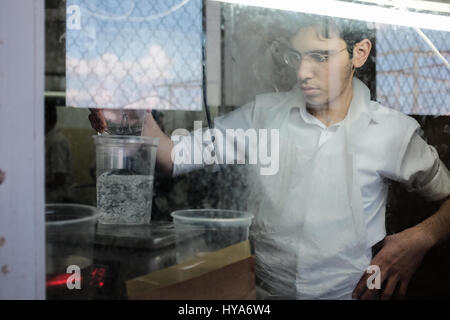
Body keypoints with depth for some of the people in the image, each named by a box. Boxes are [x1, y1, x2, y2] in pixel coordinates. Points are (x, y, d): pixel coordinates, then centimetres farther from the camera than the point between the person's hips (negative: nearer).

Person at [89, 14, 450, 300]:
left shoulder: (392, 131, -5)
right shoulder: (263, 114, 1)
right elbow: (175, 155, 0)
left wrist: (420, 238, -11)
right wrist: (140, 117, -18)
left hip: (350, 294, 0)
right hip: (264, 293, 1)